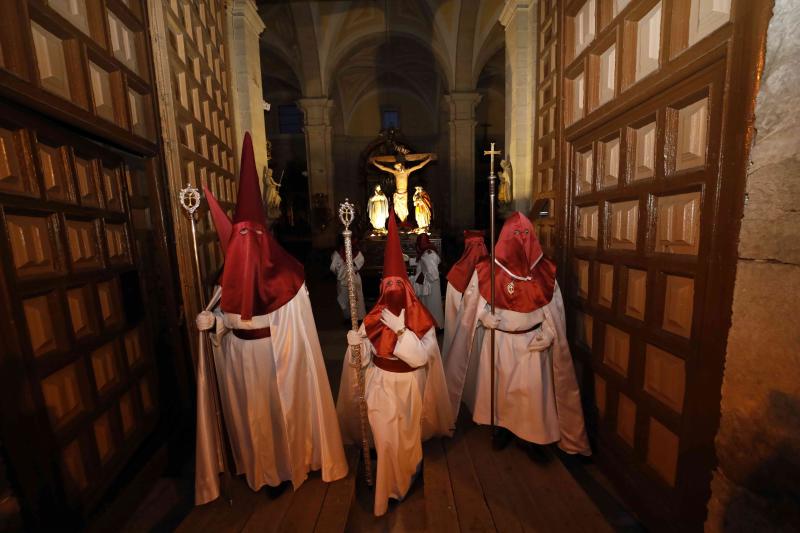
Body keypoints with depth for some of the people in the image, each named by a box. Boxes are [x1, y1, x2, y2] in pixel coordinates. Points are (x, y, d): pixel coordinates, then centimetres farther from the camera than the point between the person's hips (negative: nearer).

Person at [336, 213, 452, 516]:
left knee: (407, 435, 16)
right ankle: (388, 485, 43)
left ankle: (405, 477, 48)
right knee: (385, 437, 11)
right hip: (380, 385, 2)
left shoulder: (420, 318, -15)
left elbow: (421, 357, -24)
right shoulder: (374, 317, -9)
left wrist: (400, 329, -32)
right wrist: (355, 344, -28)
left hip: (409, 386, -1)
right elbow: (364, 358, -6)